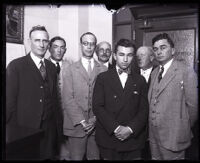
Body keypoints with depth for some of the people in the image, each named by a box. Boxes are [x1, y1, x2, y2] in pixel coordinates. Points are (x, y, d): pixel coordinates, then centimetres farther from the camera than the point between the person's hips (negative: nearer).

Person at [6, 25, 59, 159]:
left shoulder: (51, 67, 9)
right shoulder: (16, 66, -7)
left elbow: (54, 98, 11)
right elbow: (9, 101, -8)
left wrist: (56, 126, 7)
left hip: (49, 130, 5)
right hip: (25, 130, -4)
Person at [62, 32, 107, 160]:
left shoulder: (104, 70, 6)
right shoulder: (70, 70, 3)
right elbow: (68, 99, -4)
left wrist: (95, 119, -9)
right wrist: (82, 121, -11)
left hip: (97, 124, 1)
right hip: (76, 125, -1)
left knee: (95, 157, 9)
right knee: (76, 158, 6)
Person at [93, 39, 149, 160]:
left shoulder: (140, 80, 7)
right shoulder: (103, 78, 2)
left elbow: (144, 110, 2)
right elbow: (97, 107, -6)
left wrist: (130, 129, -11)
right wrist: (115, 128, -13)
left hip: (133, 139, 2)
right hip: (108, 139, -1)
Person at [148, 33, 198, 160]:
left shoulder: (187, 72, -13)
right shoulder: (154, 73, 10)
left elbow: (193, 105, -11)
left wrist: (184, 129, 0)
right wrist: (152, 128, 8)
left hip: (173, 136, -6)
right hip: (154, 135, 6)